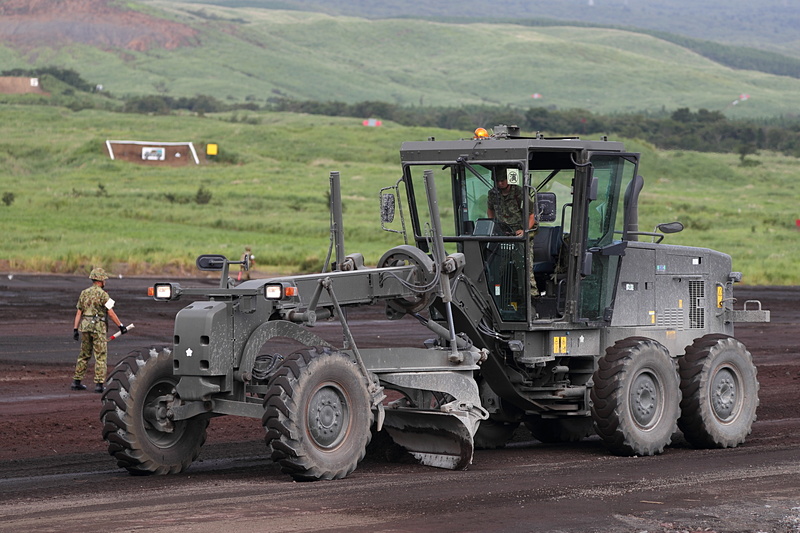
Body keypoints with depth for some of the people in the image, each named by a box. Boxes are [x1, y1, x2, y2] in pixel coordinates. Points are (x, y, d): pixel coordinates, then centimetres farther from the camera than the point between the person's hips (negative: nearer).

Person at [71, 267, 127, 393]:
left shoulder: (84, 293, 10)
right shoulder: (103, 294, -9)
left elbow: (78, 313, 9)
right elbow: (111, 313, -13)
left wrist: (75, 329, 9)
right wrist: (121, 326, -7)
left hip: (85, 326, 6)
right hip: (98, 327, -6)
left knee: (84, 355, 15)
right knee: (101, 357, -1)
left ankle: (76, 382, 17)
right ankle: (99, 384, -6)